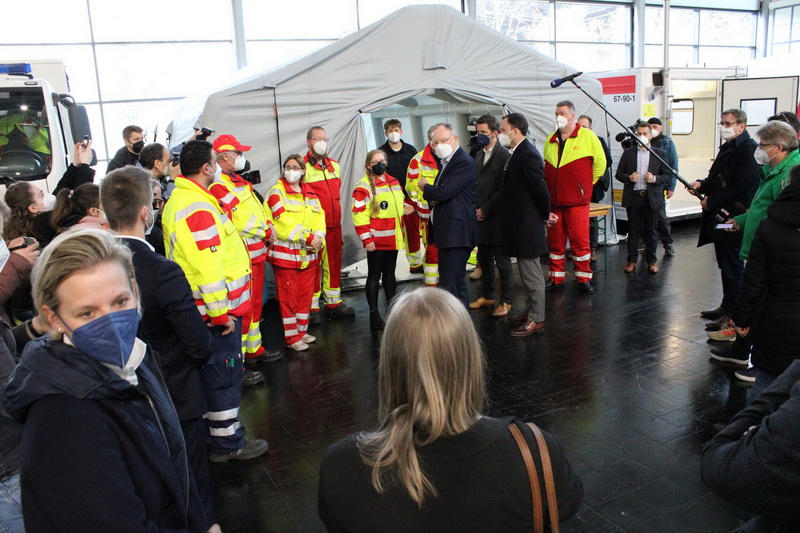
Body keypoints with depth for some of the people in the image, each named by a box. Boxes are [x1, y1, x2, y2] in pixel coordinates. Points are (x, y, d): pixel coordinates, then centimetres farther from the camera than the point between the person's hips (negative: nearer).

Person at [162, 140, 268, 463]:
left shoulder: (179, 200, 12)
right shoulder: (198, 208, -22)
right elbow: (207, 267, -26)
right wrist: (221, 312, -20)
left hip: (202, 307, 10)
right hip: (217, 308, -10)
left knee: (213, 372, 21)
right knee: (226, 374, 1)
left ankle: (215, 424, 35)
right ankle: (228, 442, 12)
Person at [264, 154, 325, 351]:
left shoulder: (311, 193, 13)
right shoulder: (277, 193, -5)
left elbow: (319, 217, 4)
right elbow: (284, 222, -16)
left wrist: (317, 239, -14)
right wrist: (308, 237, -19)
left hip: (309, 254, 6)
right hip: (285, 252, -6)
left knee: (306, 293, 13)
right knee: (288, 295, 1)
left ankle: (302, 330, 27)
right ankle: (292, 337, 10)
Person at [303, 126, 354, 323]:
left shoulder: (334, 165, 14)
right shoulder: (302, 167, -9)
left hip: (334, 226, 6)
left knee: (334, 264, 13)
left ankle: (334, 304, 26)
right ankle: (313, 308, 13)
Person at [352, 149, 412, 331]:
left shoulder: (393, 182, 12)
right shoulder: (363, 187, -11)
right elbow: (359, 215, -15)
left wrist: (404, 206, 7)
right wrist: (366, 239, -18)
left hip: (393, 238, 7)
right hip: (376, 240, -7)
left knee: (390, 273, 17)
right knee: (374, 275, 0)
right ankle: (374, 314, 7)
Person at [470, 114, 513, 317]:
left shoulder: (504, 155, -11)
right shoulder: (479, 155, 13)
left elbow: (504, 189, -15)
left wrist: (486, 209, -13)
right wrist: (476, 208, 6)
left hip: (497, 217, -7)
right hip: (481, 216, 8)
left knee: (502, 261, 2)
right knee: (484, 259, 15)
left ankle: (506, 301, 13)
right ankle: (487, 296, 29)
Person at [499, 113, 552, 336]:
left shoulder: (527, 154, -20)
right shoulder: (518, 152, 11)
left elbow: (540, 188, -21)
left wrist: (545, 215, -7)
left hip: (527, 225, -10)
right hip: (520, 224, 10)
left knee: (531, 272, 0)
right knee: (527, 271, 19)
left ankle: (536, 319, 11)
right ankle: (531, 310, 33)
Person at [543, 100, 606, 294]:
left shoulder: (587, 137, -2)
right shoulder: (551, 140, 12)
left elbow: (600, 162, 3)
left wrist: (586, 183, 6)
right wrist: (550, 188, 14)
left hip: (577, 201, -4)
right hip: (553, 200, 5)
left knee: (580, 241, -1)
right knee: (555, 241, 9)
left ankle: (584, 279, 10)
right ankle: (556, 278, 19)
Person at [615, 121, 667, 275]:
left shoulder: (659, 154, 5)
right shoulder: (628, 153, 7)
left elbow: (666, 175, 5)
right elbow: (619, 173, 6)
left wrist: (655, 179, -14)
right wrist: (628, 177, -14)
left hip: (652, 197, 0)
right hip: (633, 197, 0)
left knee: (651, 231, 6)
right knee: (633, 230, 6)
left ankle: (651, 261, 17)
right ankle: (632, 260, 15)